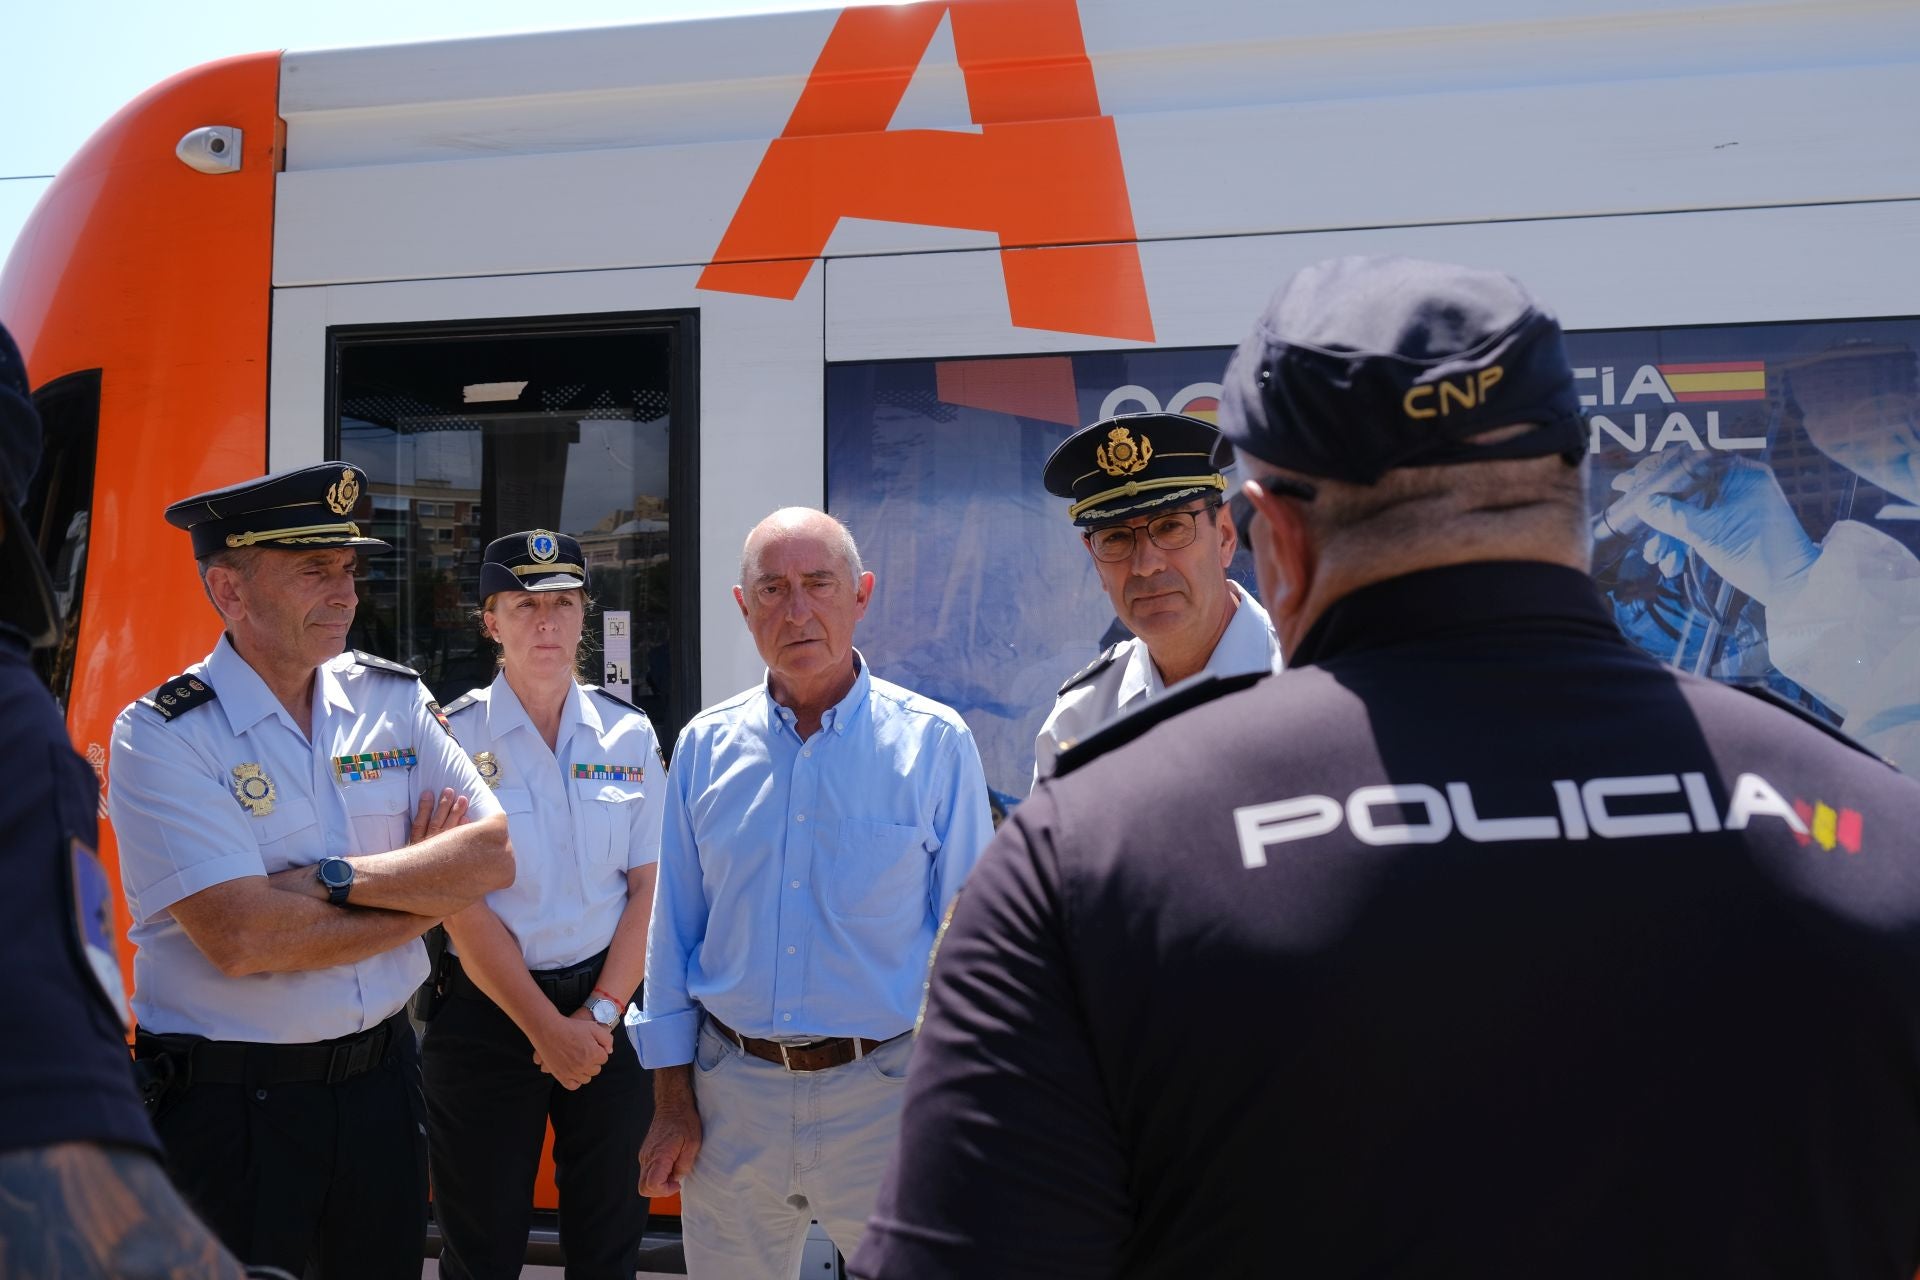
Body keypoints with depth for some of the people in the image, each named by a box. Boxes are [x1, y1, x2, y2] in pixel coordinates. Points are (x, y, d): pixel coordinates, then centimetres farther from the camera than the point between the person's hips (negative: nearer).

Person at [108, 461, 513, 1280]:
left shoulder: (393, 700, 3)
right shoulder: (162, 736, -12)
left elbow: (497, 855, -6)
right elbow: (241, 938, -22)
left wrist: (335, 878, -18)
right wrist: (426, 889, -11)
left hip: (381, 1082, 5)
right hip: (231, 1109, -4)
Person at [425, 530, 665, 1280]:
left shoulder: (629, 733, 2)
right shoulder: (456, 737, -6)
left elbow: (648, 887, 1)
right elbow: (463, 907, -10)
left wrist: (601, 1014, -8)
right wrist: (545, 1027, -11)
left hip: (608, 1006, 2)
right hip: (488, 1014, -2)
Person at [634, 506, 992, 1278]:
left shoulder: (933, 744, -6)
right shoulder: (704, 746, 3)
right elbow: (674, 929, 7)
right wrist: (672, 1103, 5)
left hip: (882, 1096, -2)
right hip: (731, 1096, 3)